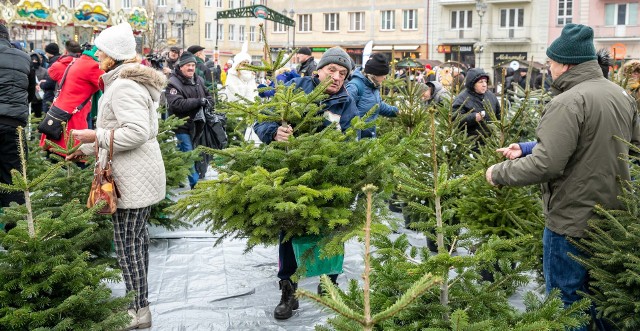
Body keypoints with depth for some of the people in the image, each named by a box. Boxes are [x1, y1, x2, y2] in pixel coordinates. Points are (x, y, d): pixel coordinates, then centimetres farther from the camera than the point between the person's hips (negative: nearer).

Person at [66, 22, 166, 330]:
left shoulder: (123, 86, -19)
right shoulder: (129, 81, 16)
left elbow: (136, 132, -28)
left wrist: (95, 136, -19)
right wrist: (85, 149, 24)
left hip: (133, 179, -11)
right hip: (138, 174, 11)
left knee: (127, 242, -3)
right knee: (137, 236, 17)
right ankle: (139, 297, 29)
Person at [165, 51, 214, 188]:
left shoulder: (199, 80, 9)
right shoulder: (173, 83, -13)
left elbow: (209, 97, 14)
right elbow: (176, 104, -27)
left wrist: (207, 103, -12)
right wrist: (198, 101, -27)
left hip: (197, 124, 7)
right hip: (182, 126, -7)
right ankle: (195, 183, -2)